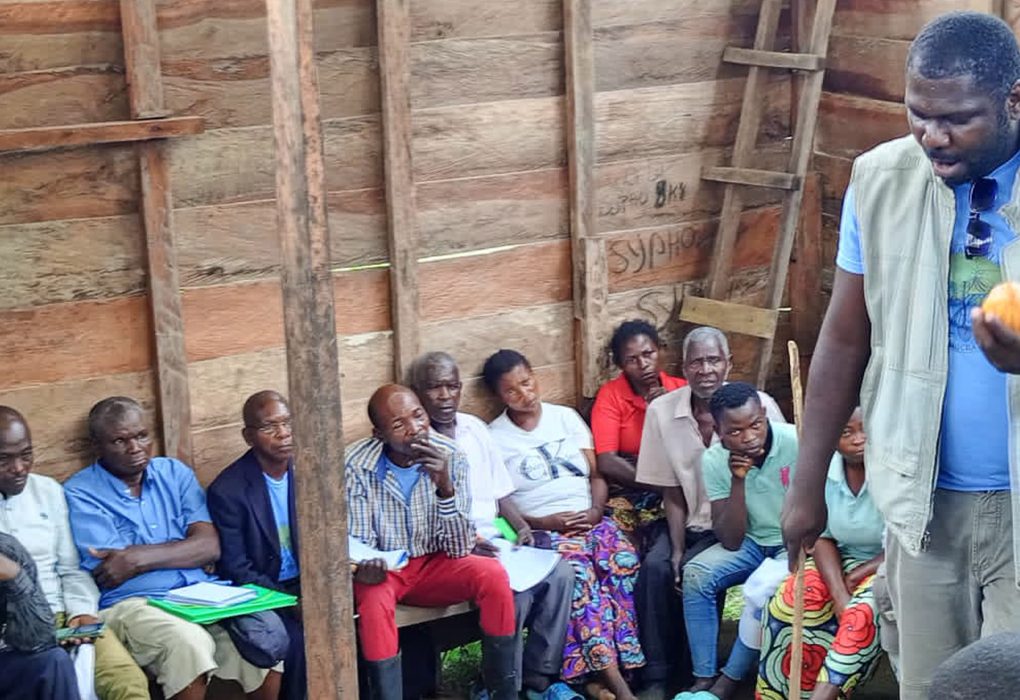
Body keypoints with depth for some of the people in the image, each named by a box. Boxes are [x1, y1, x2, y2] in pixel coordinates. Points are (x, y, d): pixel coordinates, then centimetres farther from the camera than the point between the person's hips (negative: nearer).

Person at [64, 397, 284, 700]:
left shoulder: (174, 473, 13)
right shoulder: (80, 494, 1)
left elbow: (210, 547, 1)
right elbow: (108, 574, -8)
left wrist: (139, 558, -11)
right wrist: (182, 550, -1)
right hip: (130, 604, -4)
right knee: (189, 642, -35)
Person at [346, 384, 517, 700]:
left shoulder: (450, 457, -13)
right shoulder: (357, 465, -18)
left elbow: (460, 548, -14)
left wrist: (445, 487, -30)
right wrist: (363, 567, -37)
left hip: (434, 564, 2)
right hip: (383, 571, -2)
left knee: (493, 575, -24)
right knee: (373, 598, -35)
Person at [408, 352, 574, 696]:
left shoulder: (476, 429, 14)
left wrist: (521, 526, 1)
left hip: (494, 540, 7)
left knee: (560, 572, -15)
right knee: (513, 588, -30)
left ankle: (539, 673, -7)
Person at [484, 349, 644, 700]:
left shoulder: (567, 417, 15)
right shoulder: (494, 438, 4)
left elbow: (595, 475, 14)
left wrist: (596, 510, -6)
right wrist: (542, 522, -13)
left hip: (590, 519, 4)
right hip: (542, 528, -4)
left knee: (625, 562, -30)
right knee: (579, 572, -35)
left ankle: (624, 665, -25)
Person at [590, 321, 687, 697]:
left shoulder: (681, 391, 9)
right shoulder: (610, 395, 4)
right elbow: (605, 462, -7)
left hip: (673, 498, 0)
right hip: (627, 498, 0)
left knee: (656, 564, -29)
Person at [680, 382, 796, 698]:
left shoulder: (796, 443, -20)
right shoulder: (714, 461, -10)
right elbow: (731, 542, -13)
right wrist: (738, 482, -24)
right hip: (752, 542, 4)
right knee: (696, 574, -20)